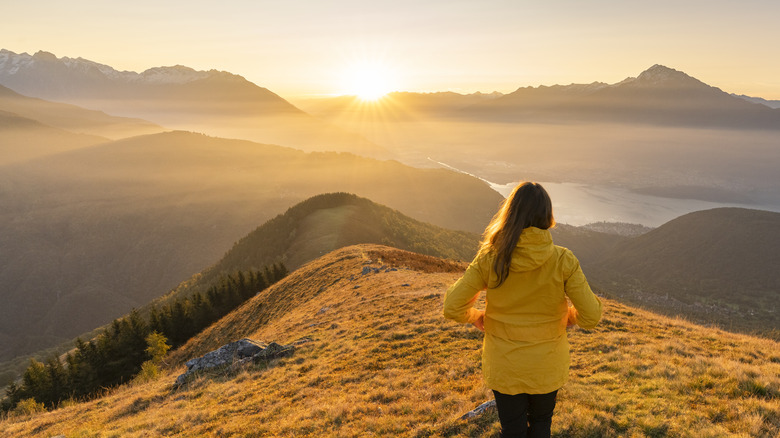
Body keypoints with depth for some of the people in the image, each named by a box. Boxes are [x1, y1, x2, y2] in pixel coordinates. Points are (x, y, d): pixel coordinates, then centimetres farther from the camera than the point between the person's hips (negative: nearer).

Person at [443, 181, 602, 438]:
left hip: (503, 368, 0)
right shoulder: (562, 261, -18)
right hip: (547, 368, 0)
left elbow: (452, 308, -15)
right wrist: (571, 316, 8)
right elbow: (591, 316, -14)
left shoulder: (490, 259, -17)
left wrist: (475, 317, 6)